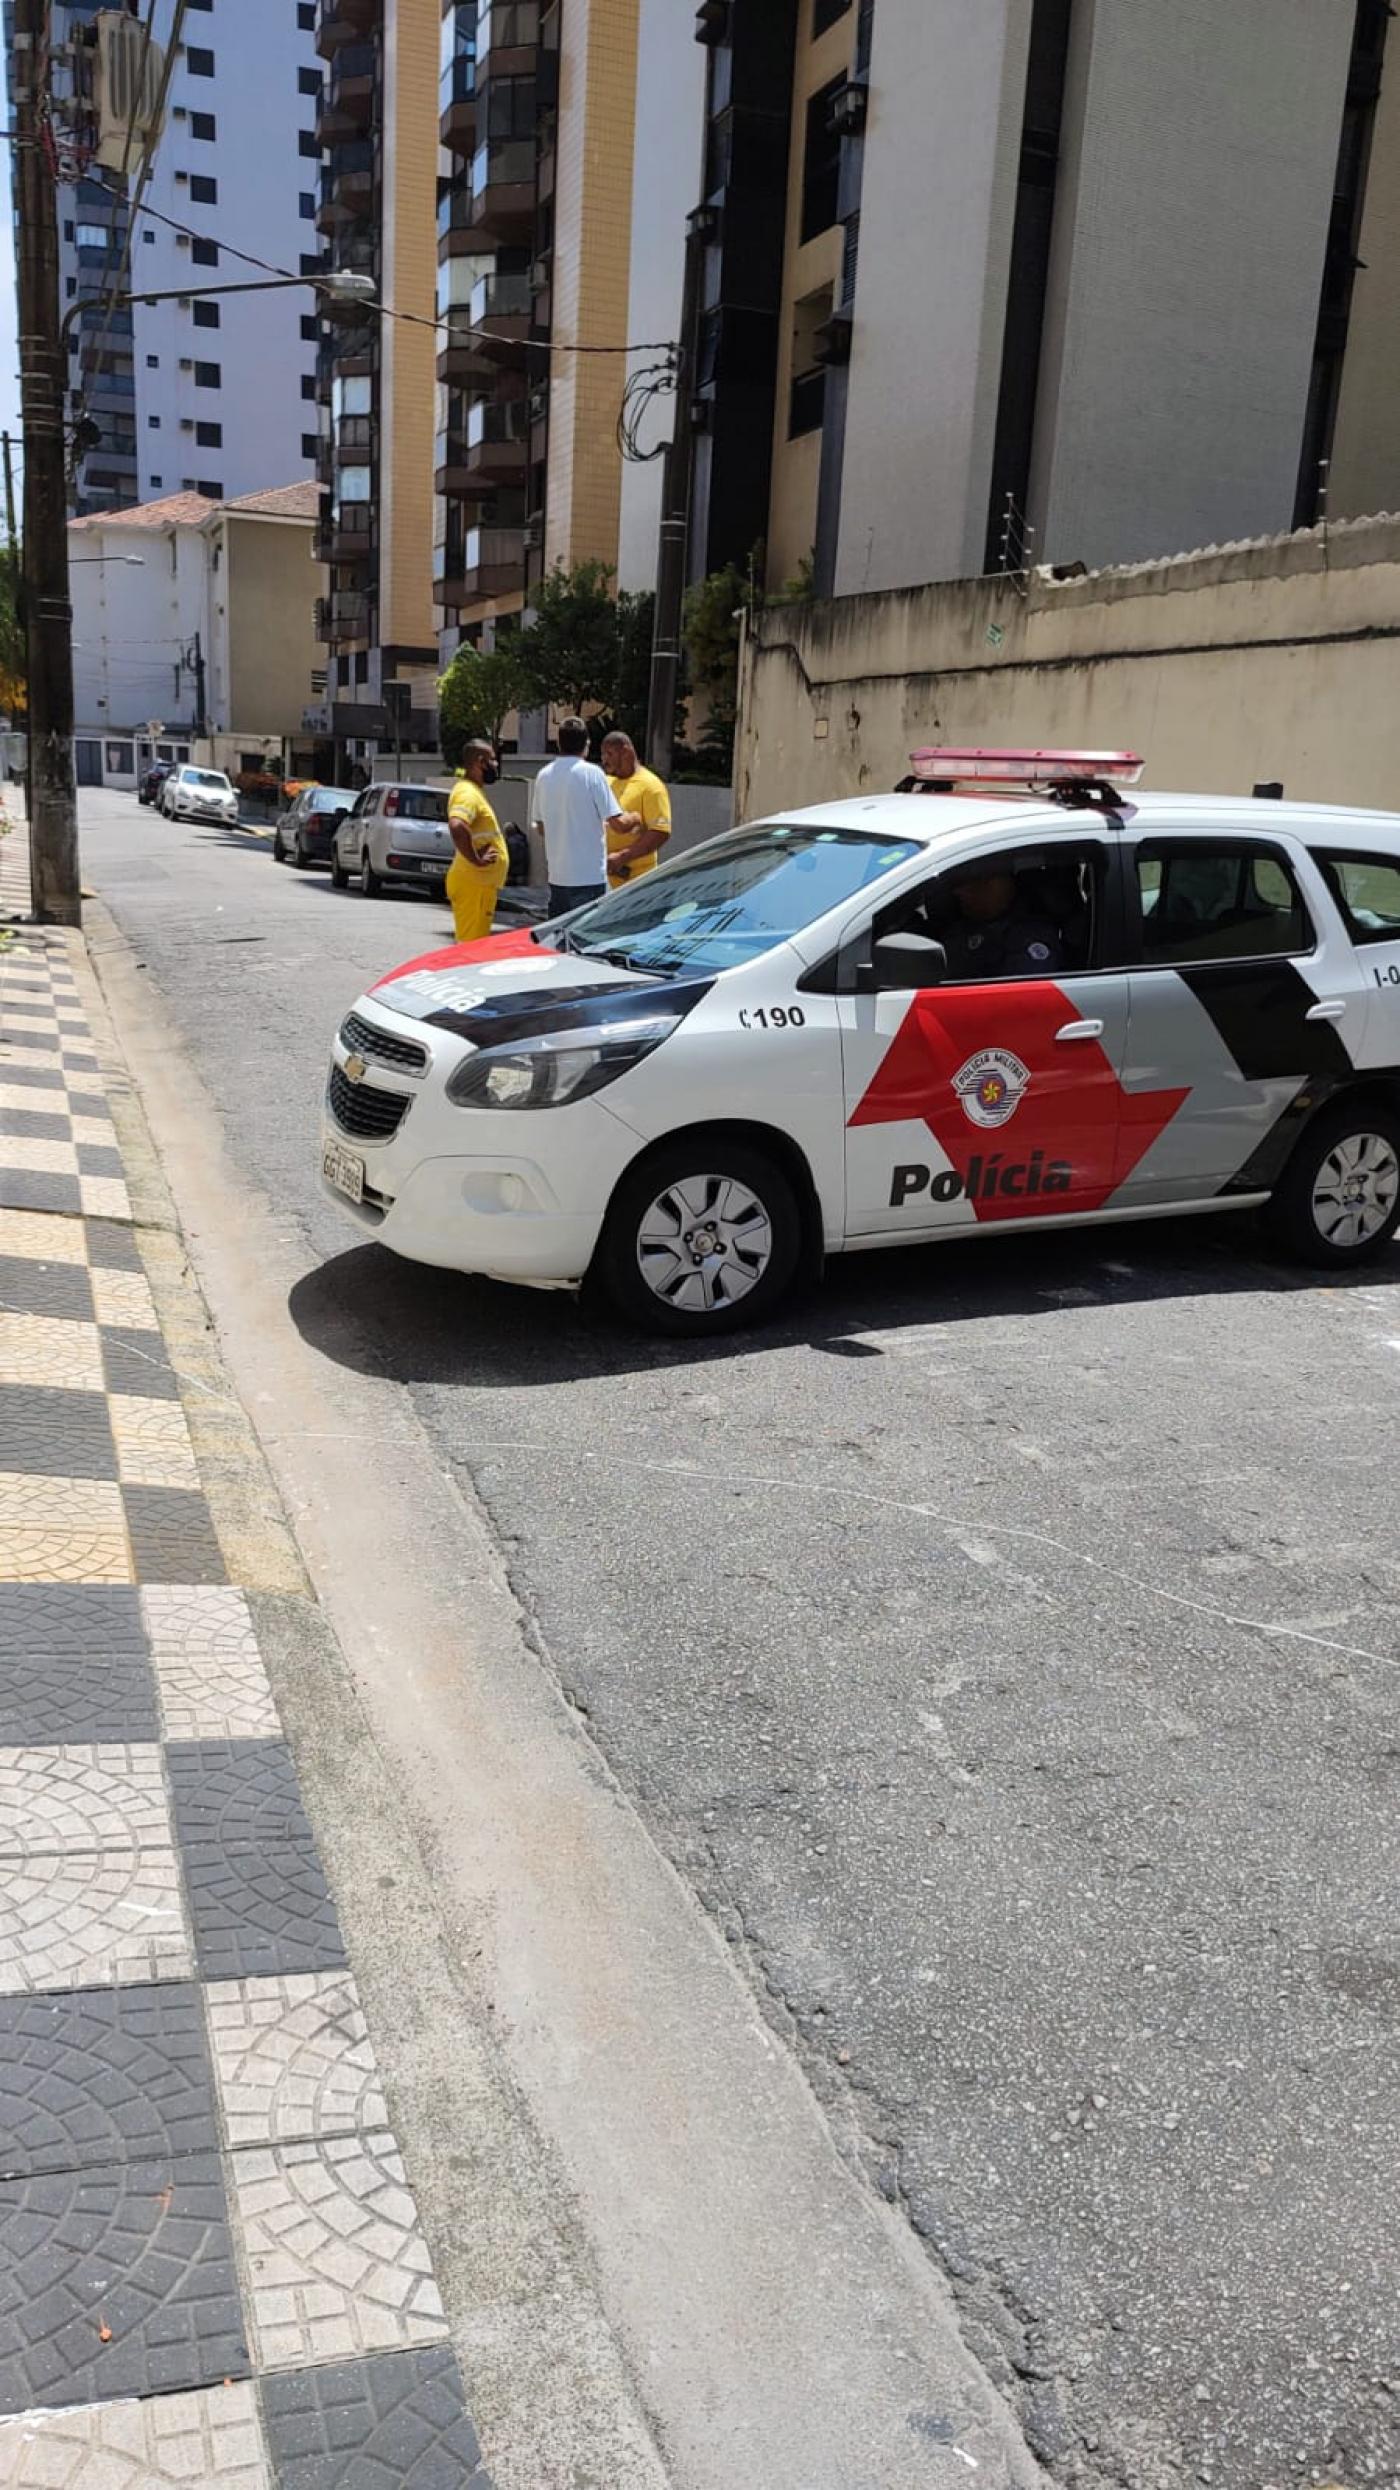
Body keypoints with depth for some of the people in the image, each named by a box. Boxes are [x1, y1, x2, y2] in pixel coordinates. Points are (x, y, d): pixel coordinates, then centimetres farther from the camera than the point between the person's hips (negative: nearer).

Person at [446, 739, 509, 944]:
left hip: (481, 883, 10)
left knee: (477, 943, 15)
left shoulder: (472, 790, 18)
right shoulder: (467, 792, -15)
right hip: (473, 883, -10)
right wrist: (476, 860, -26)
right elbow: (456, 827, -34)